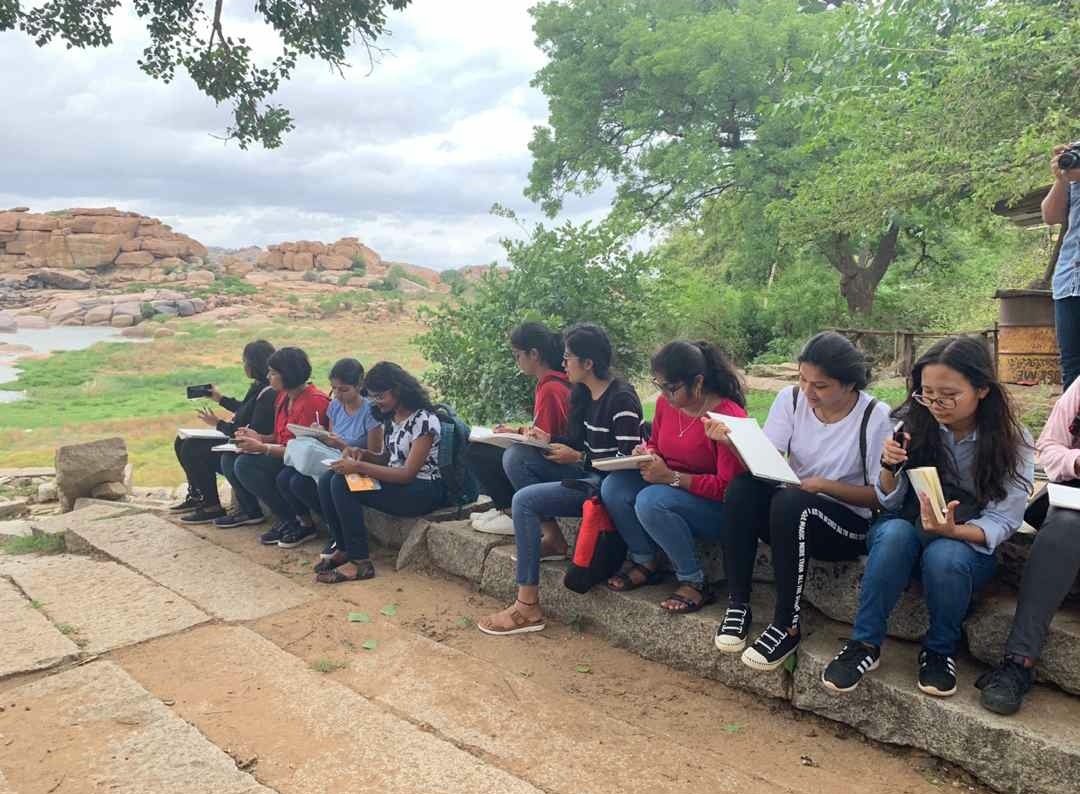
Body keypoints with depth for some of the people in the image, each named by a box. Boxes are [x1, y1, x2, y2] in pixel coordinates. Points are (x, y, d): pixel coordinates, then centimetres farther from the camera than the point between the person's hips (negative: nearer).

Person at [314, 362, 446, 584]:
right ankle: (343, 549, 3)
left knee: (342, 484, -23)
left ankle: (360, 562, -17)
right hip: (395, 482, 9)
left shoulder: (424, 420, -16)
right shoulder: (392, 418, 12)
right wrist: (364, 455, -3)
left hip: (423, 491, -9)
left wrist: (359, 467, -23)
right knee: (327, 480, -8)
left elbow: (408, 473, -19)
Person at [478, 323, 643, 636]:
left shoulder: (622, 399, -17)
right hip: (588, 474, 10)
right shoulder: (585, 394, 10)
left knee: (524, 500, -21)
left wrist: (578, 458, -17)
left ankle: (528, 607, -16)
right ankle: (554, 540, 7)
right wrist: (549, 439, 4)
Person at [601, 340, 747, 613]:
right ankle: (646, 562, 2)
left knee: (651, 500, -32)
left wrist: (671, 477, -28)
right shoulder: (665, 403, -2)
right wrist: (646, 455, -7)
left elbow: (727, 487, -21)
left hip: (719, 509, -7)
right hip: (670, 487, 7)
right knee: (613, 486, -15)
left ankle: (694, 582, -14)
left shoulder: (728, 416, -23)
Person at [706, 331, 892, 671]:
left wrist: (823, 485, -21)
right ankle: (738, 604, -18)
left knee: (790, 502, -35)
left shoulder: (875, 417, -12)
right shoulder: (791, 399, -4)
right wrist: (731, 440, -32)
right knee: (741, 487, -27)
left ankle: (787, 626, -23)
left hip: (849, 523, -3)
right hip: (792, 516, 4)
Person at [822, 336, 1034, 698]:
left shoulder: (1013, 443, -11)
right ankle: (865, 644, -22)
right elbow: (890, 503, -3)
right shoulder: (912, 423, -8)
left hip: (970, 545, -1)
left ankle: (940, 650, -8)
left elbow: (1000, 522, -12)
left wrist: (952, 530, -34)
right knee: (894, 533, -34)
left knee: (944, 555, -36)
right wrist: (890, 468, -26)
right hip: (907, 533, 1)